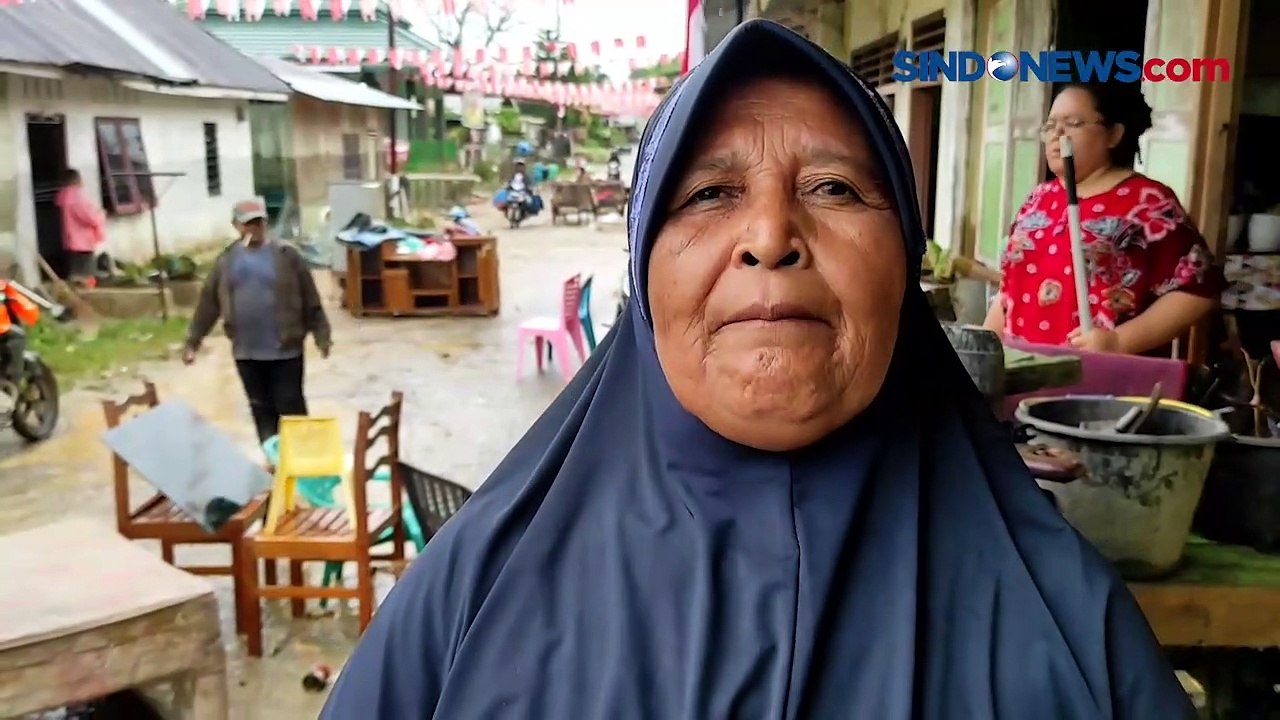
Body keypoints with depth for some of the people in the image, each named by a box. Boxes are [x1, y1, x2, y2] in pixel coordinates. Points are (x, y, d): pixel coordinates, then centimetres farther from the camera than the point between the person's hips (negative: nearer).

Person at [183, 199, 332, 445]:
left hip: (285, 350, -3)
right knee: (261, 409, 13)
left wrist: (321, 336, -5)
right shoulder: (226, 261, 4)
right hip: (246, 353, 4)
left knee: (291, 408, 1)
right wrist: (193, 341, 9)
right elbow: (208, 303, 9)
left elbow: (311, 301, -3)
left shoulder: (286, 256, -5)